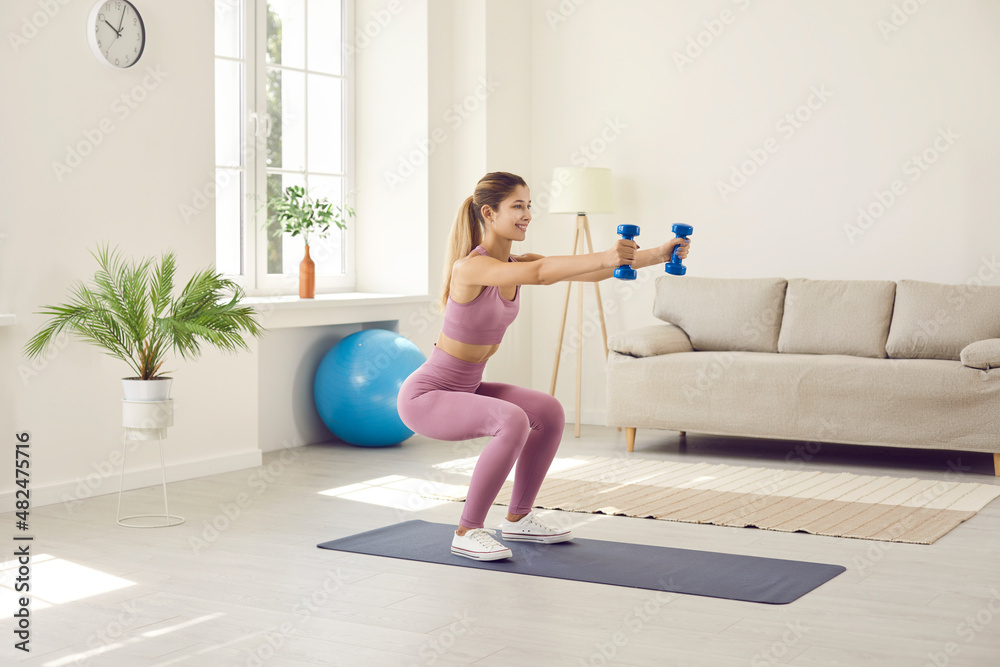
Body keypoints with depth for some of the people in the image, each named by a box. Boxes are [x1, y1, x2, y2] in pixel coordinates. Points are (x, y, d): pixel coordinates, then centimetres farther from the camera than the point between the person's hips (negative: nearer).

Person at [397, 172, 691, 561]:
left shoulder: (516, 265, 1)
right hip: (425, 396, -9)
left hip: (465, 388, 9)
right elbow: (538, 274, -44)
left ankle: (518, 520, 15)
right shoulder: (470, 267, -24)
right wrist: (603, 258, -53)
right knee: (512, 421, -29)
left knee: (549, 412, 2)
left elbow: (593, 272, -8)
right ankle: (468, 532, -15)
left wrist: (658, 255, -19)